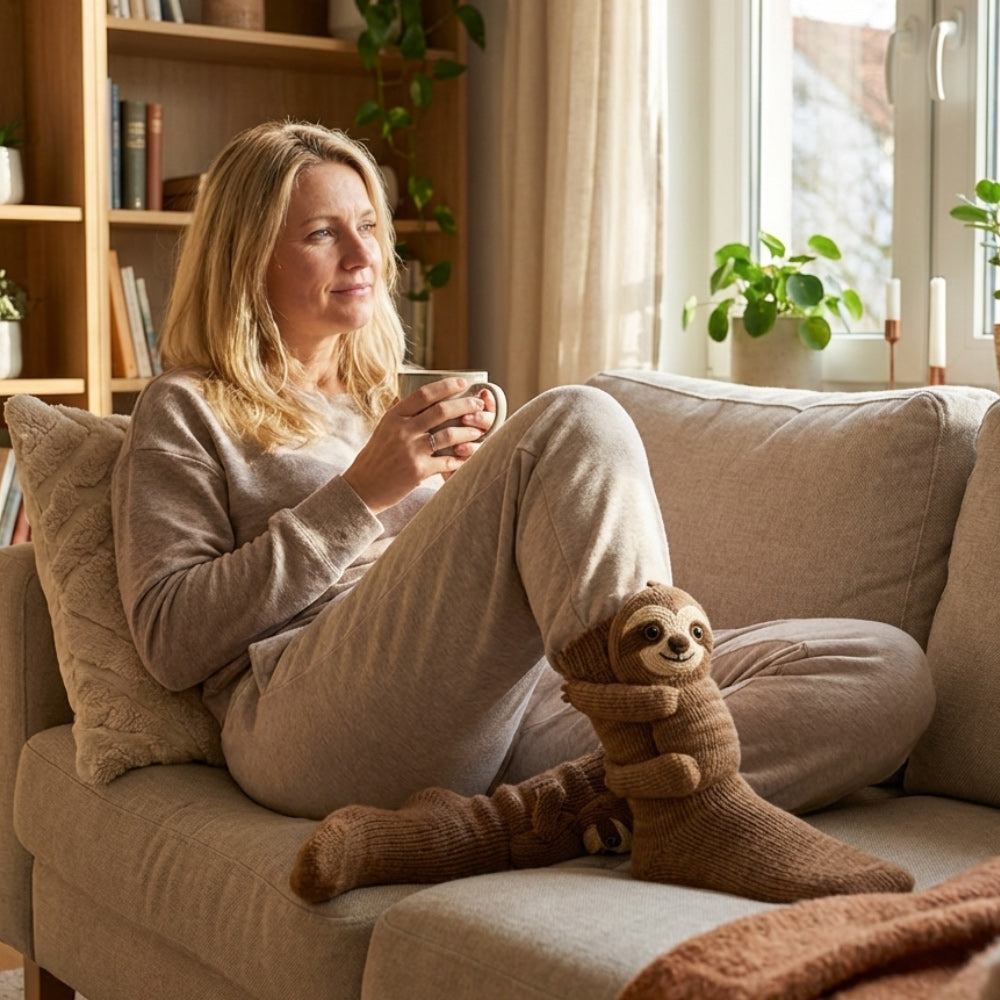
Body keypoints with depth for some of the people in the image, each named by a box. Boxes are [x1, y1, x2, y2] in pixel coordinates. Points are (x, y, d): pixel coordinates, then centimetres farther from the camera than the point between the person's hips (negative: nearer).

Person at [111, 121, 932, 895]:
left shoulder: (387, 402, 34)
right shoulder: (188, 413, 17)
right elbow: (170, 641, 2)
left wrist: (484, 478, 9)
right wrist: (358, 497, -4)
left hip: (511, 700, 7)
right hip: (322, 722, -6)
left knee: (889, 671, -16)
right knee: (577, 419, -27)